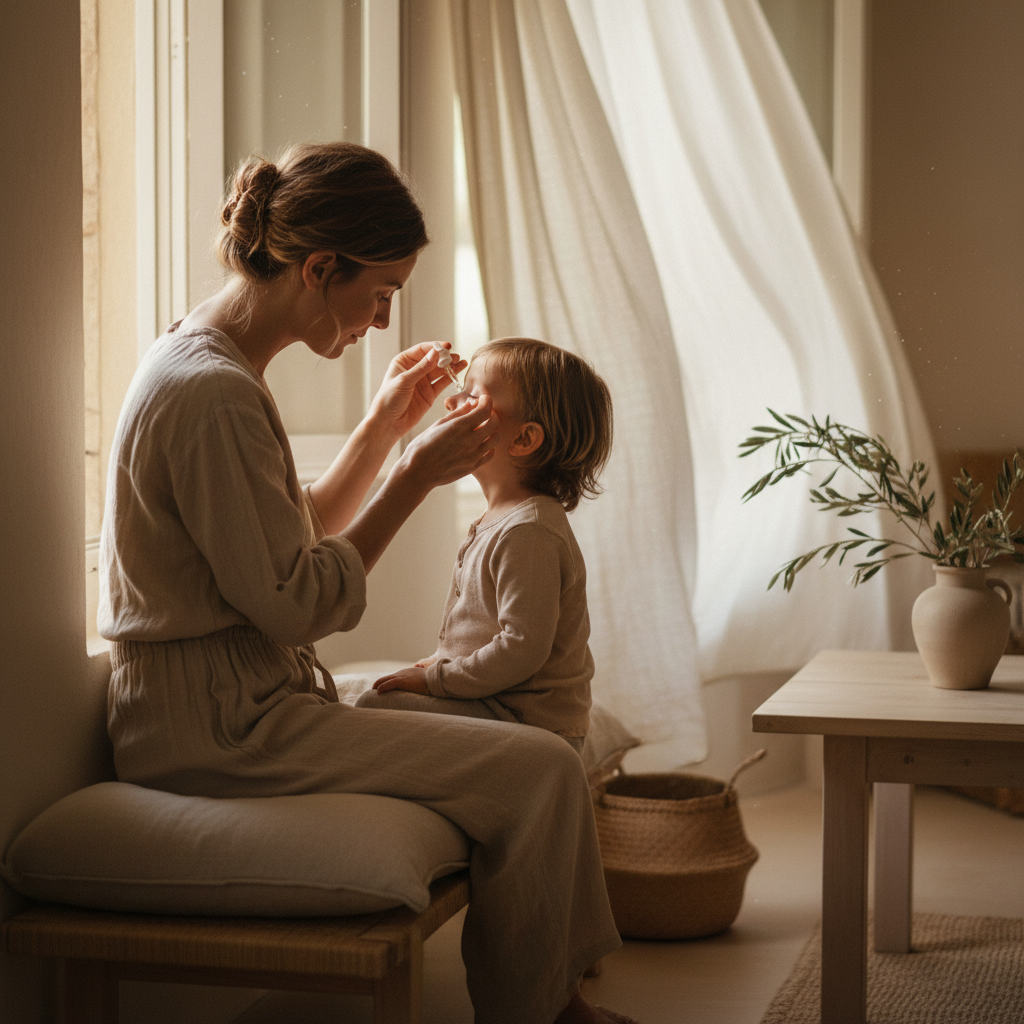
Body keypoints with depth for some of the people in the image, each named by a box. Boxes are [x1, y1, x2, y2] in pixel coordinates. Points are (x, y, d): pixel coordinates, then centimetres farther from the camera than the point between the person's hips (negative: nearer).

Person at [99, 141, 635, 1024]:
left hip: (236, 702, 11)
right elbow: (296, 605, -21)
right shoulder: (213, 396, -21)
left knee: (537, 757, 12)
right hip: (218, 727, -11)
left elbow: (296, 538, 19)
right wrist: (417, 476, -15)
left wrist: (385, 426, 11)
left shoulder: (207, 361, 12)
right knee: (540, 771, -15)